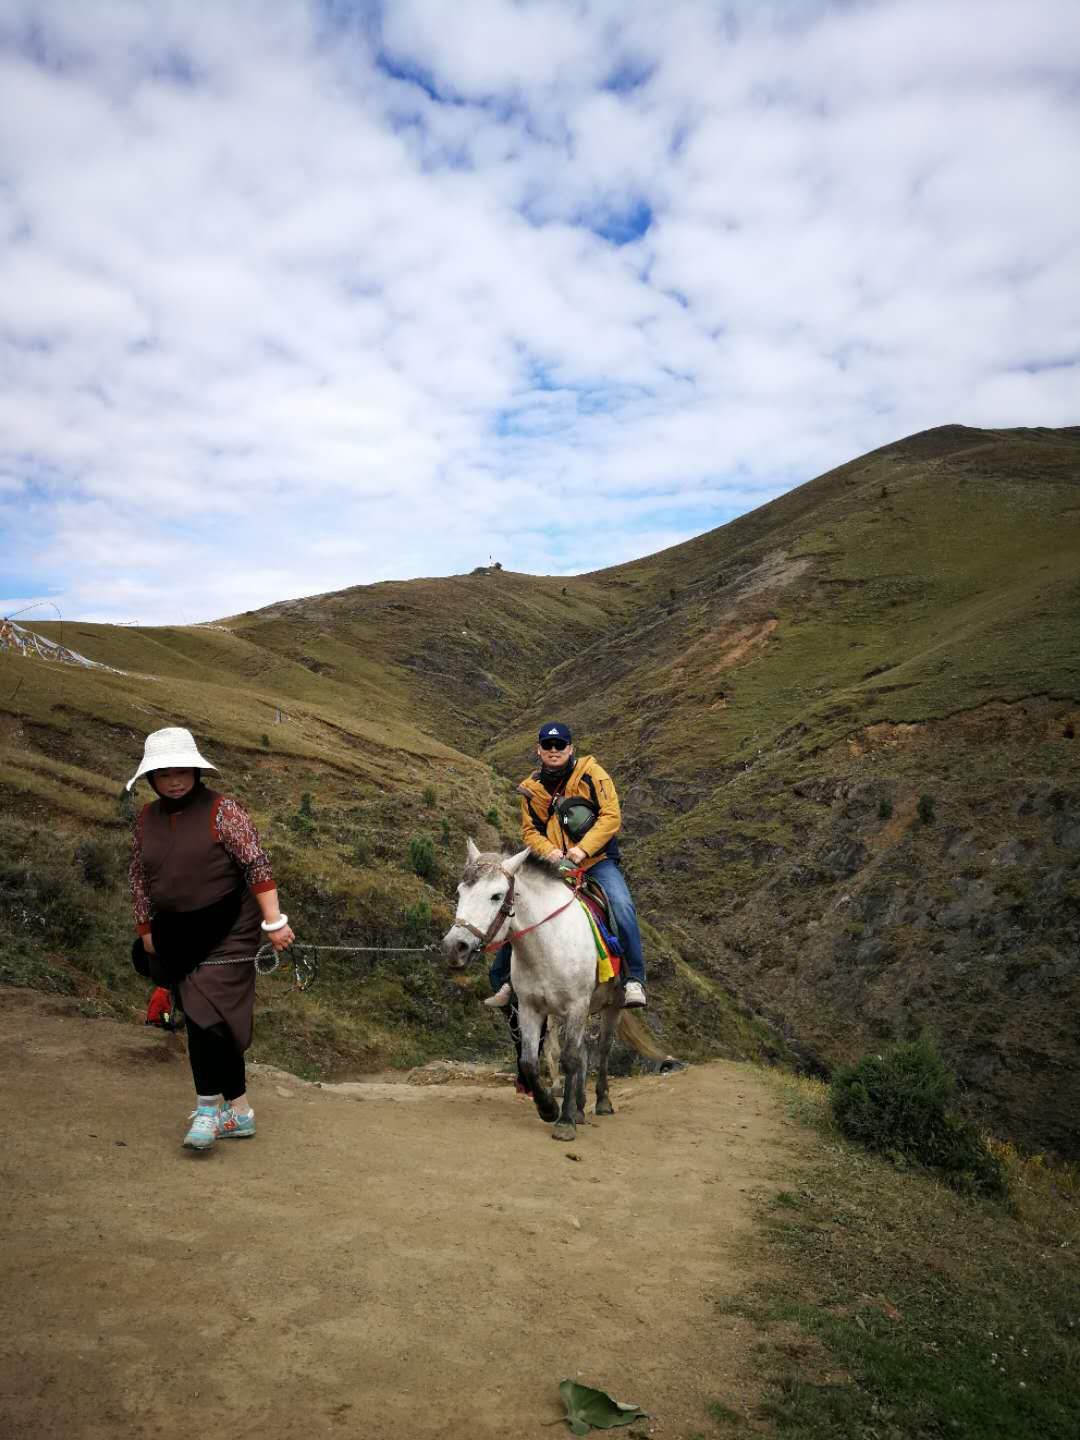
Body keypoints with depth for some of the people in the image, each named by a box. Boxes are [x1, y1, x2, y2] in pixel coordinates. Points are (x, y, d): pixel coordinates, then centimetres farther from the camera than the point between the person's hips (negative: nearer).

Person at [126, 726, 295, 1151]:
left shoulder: (221, 810, -10)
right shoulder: (146, 819, 6)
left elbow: (257, 865, -14)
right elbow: (139, 879, 15)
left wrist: (273, 921, -18)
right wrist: (147, 931, 15)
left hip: (226, 931, -5)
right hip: (175, 936, 5)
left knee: (207, 1016, -12)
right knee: (216, 1023, 9)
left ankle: (208, 1107, 3)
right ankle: (238, 1112, 19)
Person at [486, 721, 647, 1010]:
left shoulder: (591, 773, -4)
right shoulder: (531, 788, 8)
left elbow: (611, 816, -11)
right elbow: (529, 831, 8)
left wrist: (583, 848, -22)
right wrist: (549, 851, -14)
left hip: (597, 861, -3)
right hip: (552, 866, 4)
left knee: (622, 906, -28)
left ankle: (635, 979, -17)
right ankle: (504, 981, 13)